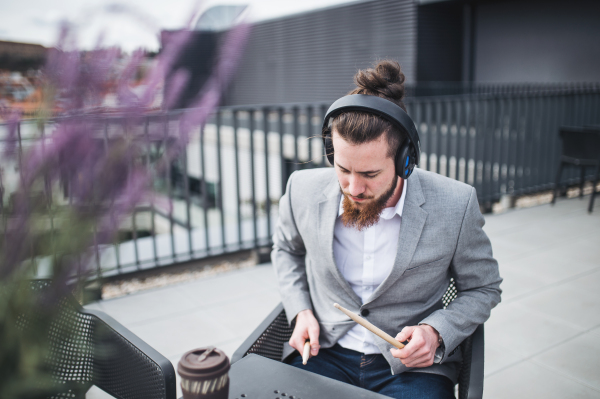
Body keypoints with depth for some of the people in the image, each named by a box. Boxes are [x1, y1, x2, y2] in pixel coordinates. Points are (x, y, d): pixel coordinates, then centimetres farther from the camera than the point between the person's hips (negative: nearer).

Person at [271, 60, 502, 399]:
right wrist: (300, 311, 1)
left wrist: (436, 332, -14)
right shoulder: (304, 190, -8)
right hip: (327, 354, 1)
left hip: (412, 364, 0)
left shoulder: (455, 205, -14)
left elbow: (483, 288, 2)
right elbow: (286, 248, 15)